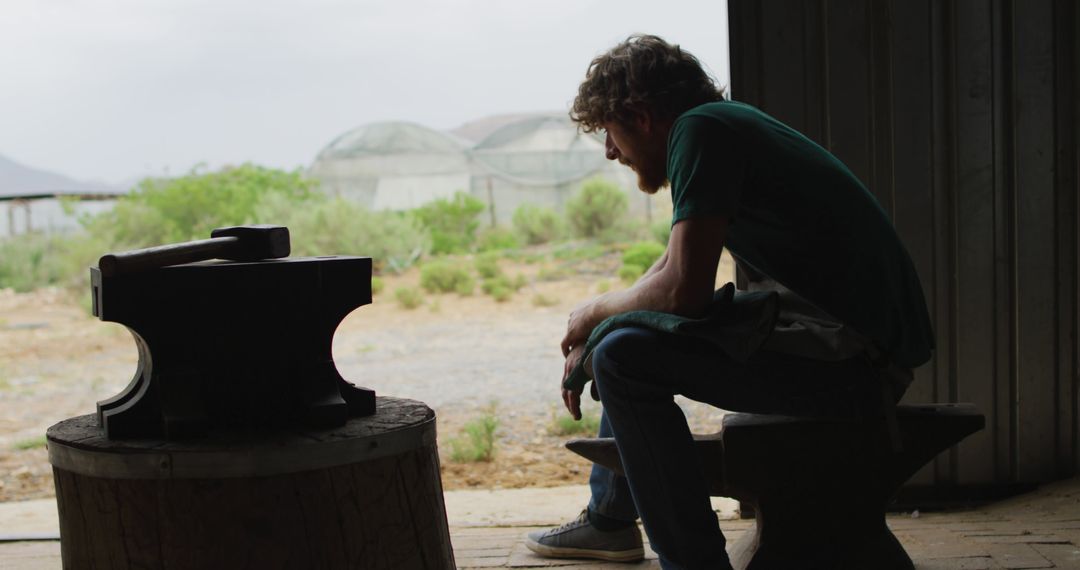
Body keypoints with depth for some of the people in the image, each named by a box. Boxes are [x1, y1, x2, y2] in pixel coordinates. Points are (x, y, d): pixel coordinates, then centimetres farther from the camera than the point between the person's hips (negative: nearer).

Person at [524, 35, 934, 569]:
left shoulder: (701, 130, -14)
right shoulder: (729, 125, 16)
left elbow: (683, 291, -21)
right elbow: (672, 269, 26)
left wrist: (596, 312, -2)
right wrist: (588, 339, 19)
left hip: (849, 360, -10)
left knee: (625, 356, -20)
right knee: (633, 334, 23)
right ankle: (610, 517, 36)